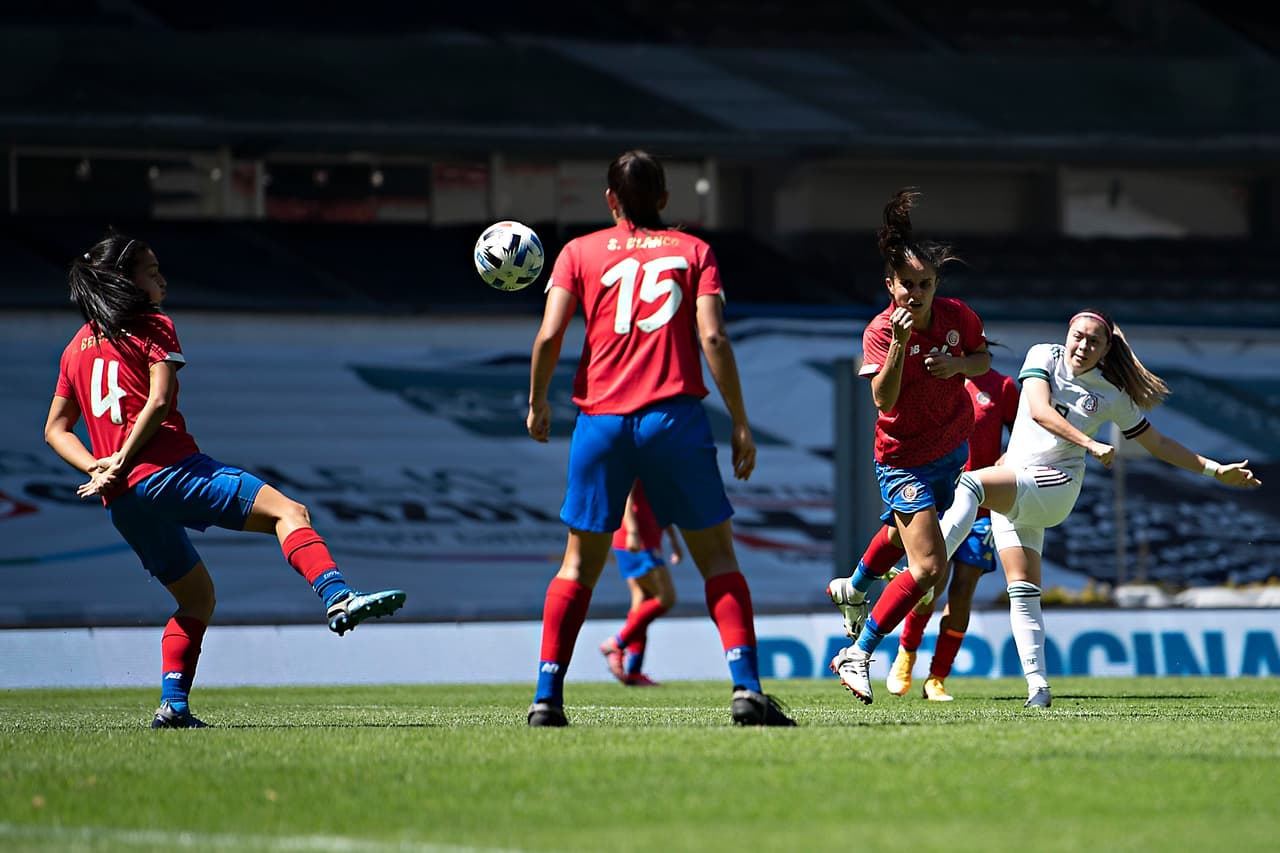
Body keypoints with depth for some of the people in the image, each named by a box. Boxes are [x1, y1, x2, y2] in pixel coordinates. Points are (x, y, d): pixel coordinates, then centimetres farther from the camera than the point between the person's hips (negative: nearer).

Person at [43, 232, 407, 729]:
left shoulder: (77, 347, 21)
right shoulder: (153, 327, 2)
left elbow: (55, 430, 21)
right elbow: (158, 402, -12)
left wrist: (97, 469, 7)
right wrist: (120, 462, -10)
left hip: (122, 502, 8)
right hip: (167, 470, -8)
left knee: (197, 598, 21)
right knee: (287, 512, -18)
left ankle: (173, 705, 8)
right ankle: (338, 599, -43)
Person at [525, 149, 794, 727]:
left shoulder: (580, 252, 11)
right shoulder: (694, 251, 10)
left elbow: (550, 336, 0)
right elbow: (712, 338, -3)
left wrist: (537, 404, 15)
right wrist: (740, 424, -2)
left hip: (601, 419, 1)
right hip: (674, 417, -1)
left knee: (580, 562, 11)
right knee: (716, 554, 4)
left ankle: (547, 697, 6)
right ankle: (746, 687, -11)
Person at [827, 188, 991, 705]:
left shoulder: (957, 316, -11)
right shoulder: (880, 331, -24)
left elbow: (984, 359, 8)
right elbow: (883, 398, -35)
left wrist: (957, 364, -15)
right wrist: (899, 344, -47)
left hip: (953, 447, 6)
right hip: (905, 459, -6)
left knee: (903, 530, 31)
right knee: (928, 567, -17)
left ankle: (854, 590, 62)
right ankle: (857, 656, -6)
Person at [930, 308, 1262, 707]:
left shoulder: (1112, 395, 3)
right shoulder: (1044, 357, 5)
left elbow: (1157, 443, 15)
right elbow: (1040, 411, -12)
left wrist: (1215, 469, 11)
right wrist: (1090, 444, -22)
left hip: (1053, 486, -3)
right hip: (1010, 491, 3)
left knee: (971, 483, -32)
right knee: (1023, 591, -5)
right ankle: (1038, 687, -7)